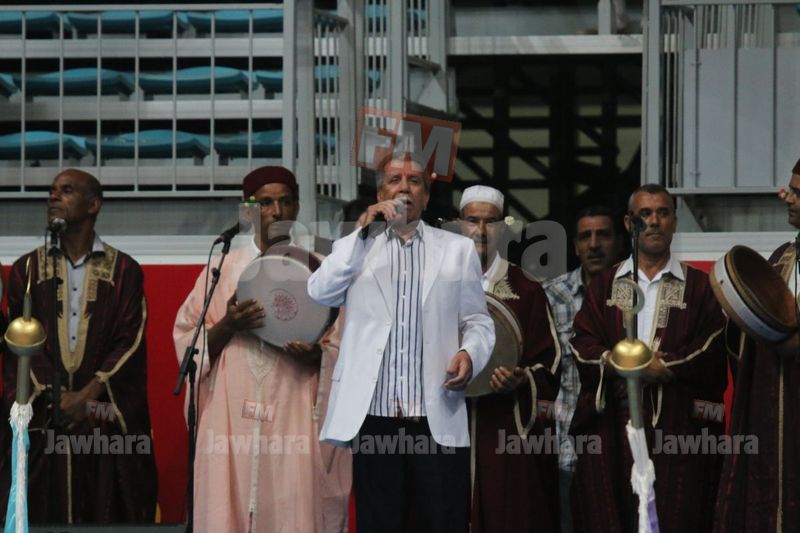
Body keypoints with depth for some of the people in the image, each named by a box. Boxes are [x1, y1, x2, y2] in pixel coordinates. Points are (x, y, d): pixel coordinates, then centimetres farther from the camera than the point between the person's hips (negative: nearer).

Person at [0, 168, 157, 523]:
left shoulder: (124, 270, 5)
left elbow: (130, 342, -2)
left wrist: (88, 395, -13)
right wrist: (55, 396, -11)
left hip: (109, 423, -1)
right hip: (41, 421, 1)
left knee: (107, 513, -1)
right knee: (43, 514, -1)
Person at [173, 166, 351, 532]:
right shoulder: (222, 270, 9)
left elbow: (343, 348, 5)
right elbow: (186, 343, 8)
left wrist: (315, 354, -16)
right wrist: (227, 327, -11)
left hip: (295, 420, -1)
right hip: (232, 420, 1)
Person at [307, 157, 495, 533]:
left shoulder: (458, 249, 13)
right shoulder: (356, 248, 14)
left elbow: (477, 320, 11)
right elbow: (319, 293, -3)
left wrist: (470, 352, -11)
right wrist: (363, 232, -5)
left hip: (440, 420, 0)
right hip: (374, 418, 0)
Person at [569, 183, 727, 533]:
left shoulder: (698, 286, 8)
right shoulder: (605, 284, 14)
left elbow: (710, 350, -4)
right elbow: (582, 344, 3)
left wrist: (661, 368, -12)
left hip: (677, 424, -2)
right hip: (611, 425, 2)